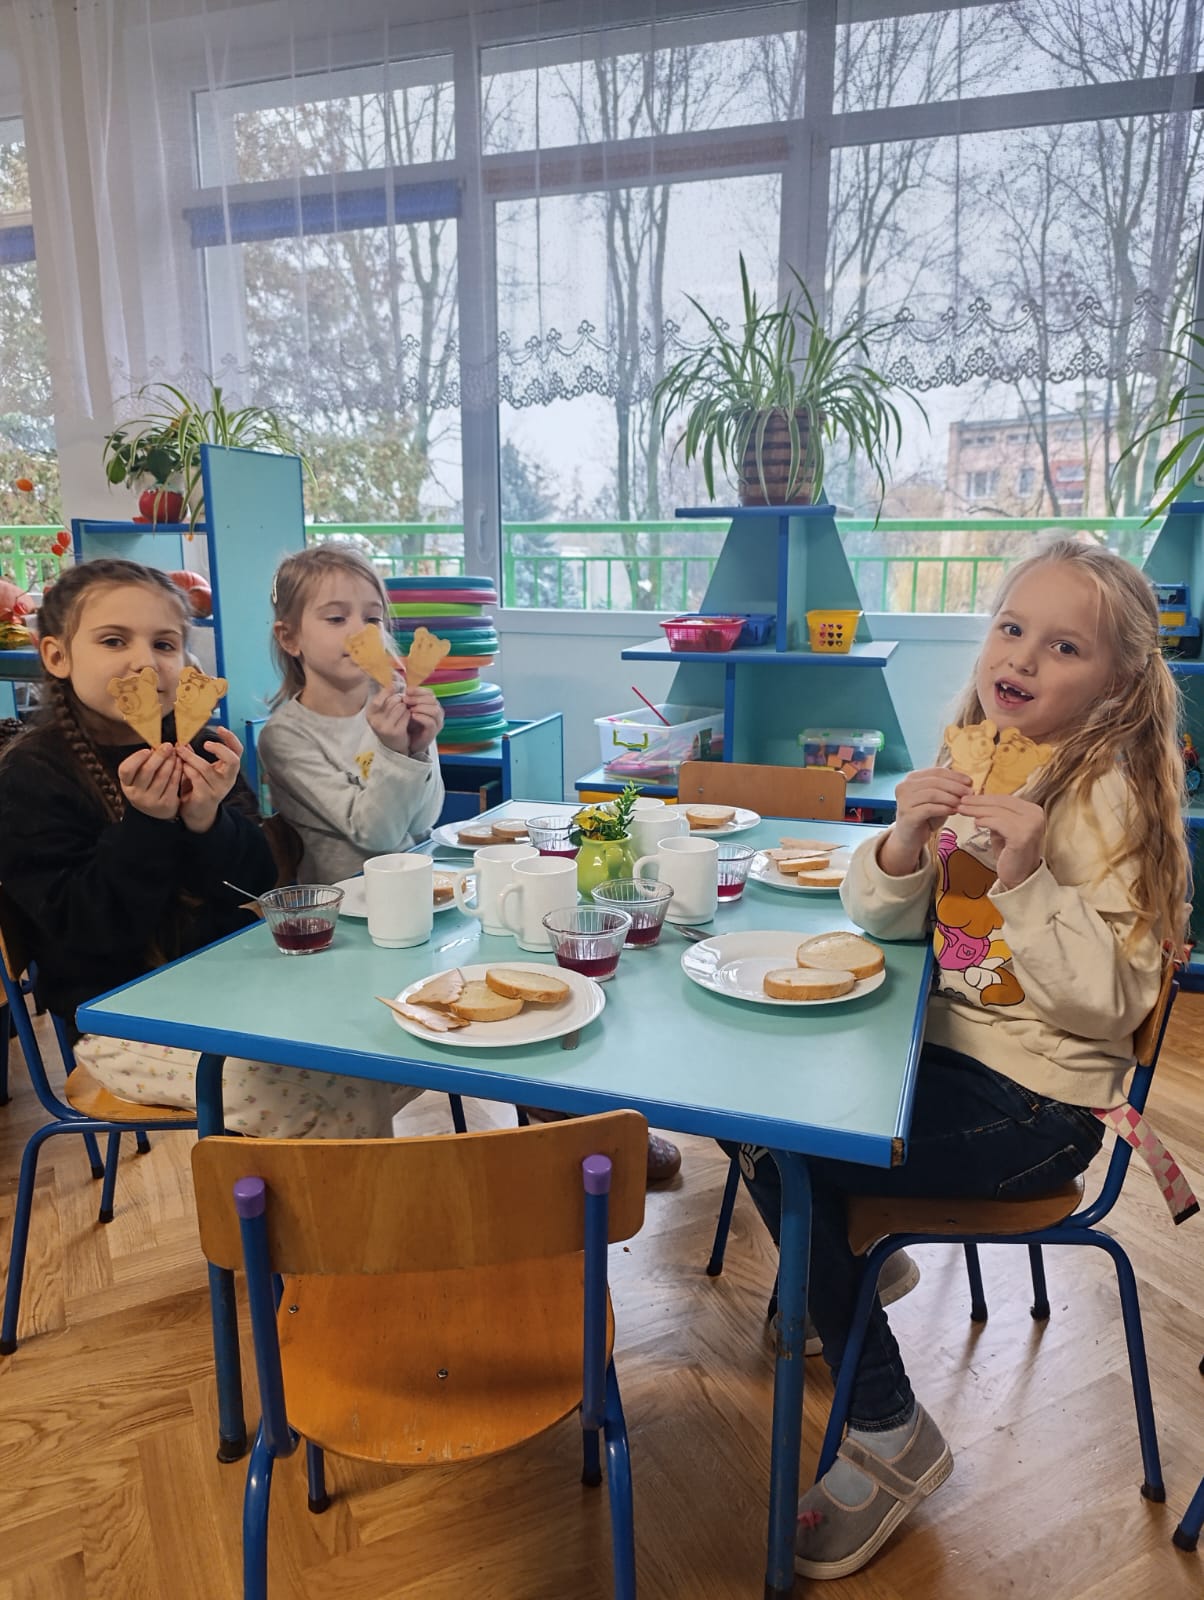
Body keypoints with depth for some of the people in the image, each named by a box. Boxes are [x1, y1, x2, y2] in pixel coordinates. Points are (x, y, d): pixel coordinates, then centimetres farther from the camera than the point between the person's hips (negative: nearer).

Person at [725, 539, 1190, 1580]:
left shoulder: (1110, 794, -15)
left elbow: (1110, 1001, -19)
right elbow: (881, 921, 5)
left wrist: (1028, 879, -30)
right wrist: (906, 843, -15)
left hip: (1038, 1101, -7)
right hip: (947, 1049, 7)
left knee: (781, 1153, -17)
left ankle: (890, 1436, 4)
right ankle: (862, 1256, 28)